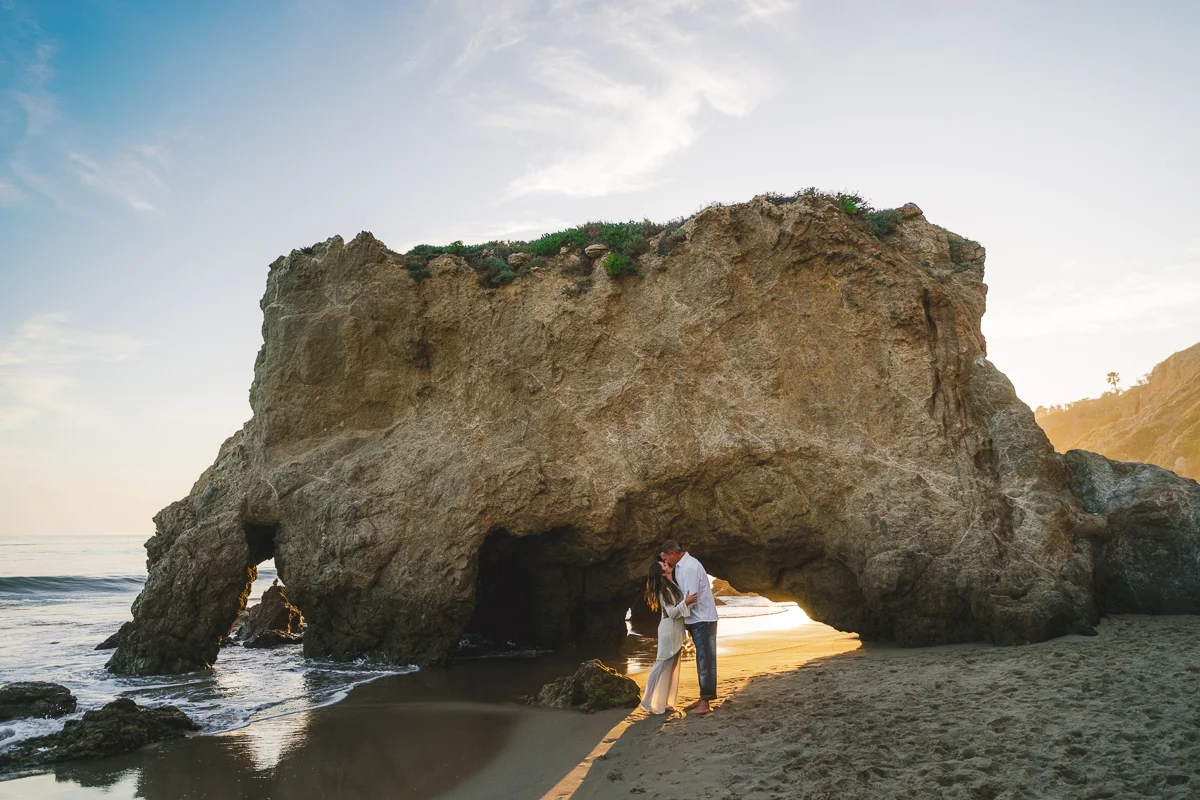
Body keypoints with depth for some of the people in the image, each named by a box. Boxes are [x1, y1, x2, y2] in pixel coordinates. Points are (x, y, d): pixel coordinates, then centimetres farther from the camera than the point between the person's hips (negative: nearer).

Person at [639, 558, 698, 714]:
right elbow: (672, 612, -23)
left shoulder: (672, 585, 10)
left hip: (676, 630, 9)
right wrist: (686, 602, -33)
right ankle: (651, 703, 3)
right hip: (669, 630, -9)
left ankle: (665, 702, 18)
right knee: (663, 665, -4)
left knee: (672, 667, 12)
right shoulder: (664, 590, -18)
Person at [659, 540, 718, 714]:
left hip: (702, 620, -10)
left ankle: (705, 703, 0)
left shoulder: (689, 568, -20)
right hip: (697, 620, 10)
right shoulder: (681, 566, 11)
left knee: (705, 660, -4)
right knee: (702, 660, 16)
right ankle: (703, 698, 24)